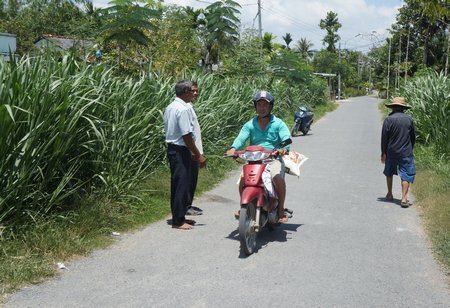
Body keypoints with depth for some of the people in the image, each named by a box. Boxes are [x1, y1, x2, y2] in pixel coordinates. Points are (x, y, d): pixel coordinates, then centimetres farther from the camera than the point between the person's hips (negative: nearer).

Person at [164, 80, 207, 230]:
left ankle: (179, 217, 26)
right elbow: (187, 135, -21)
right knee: (181, 185, -3)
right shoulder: (184, 109, -18)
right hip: (181, 151, -10)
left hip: (172, 148, 10)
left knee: (177, 184, 16)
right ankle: (178, 221, 3)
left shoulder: (170, 107, 12)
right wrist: (198, 155, -15)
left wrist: (191, 152, 20)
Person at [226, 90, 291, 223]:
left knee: (277, 177, -30)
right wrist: (233, 148, -28)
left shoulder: (278, 123, 7)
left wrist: (284, 149, -32)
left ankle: (281, 209, -12)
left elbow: (286, 138, -9)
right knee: (243, 177, -23)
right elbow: (241, 138, -6)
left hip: (273, 159, -2)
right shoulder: (250, 125, 11)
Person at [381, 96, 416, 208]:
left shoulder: (388, 119, -9)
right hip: (406, 152, 0)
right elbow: (413, 136, 8)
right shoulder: (409, 119, -1)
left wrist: (383, 153, 0)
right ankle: (404, 198, -8)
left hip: (391, 152, 0)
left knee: (389, 173, 19)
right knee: (406, 175, 1)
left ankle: (389, 194, 29)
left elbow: (384, 137, -8)